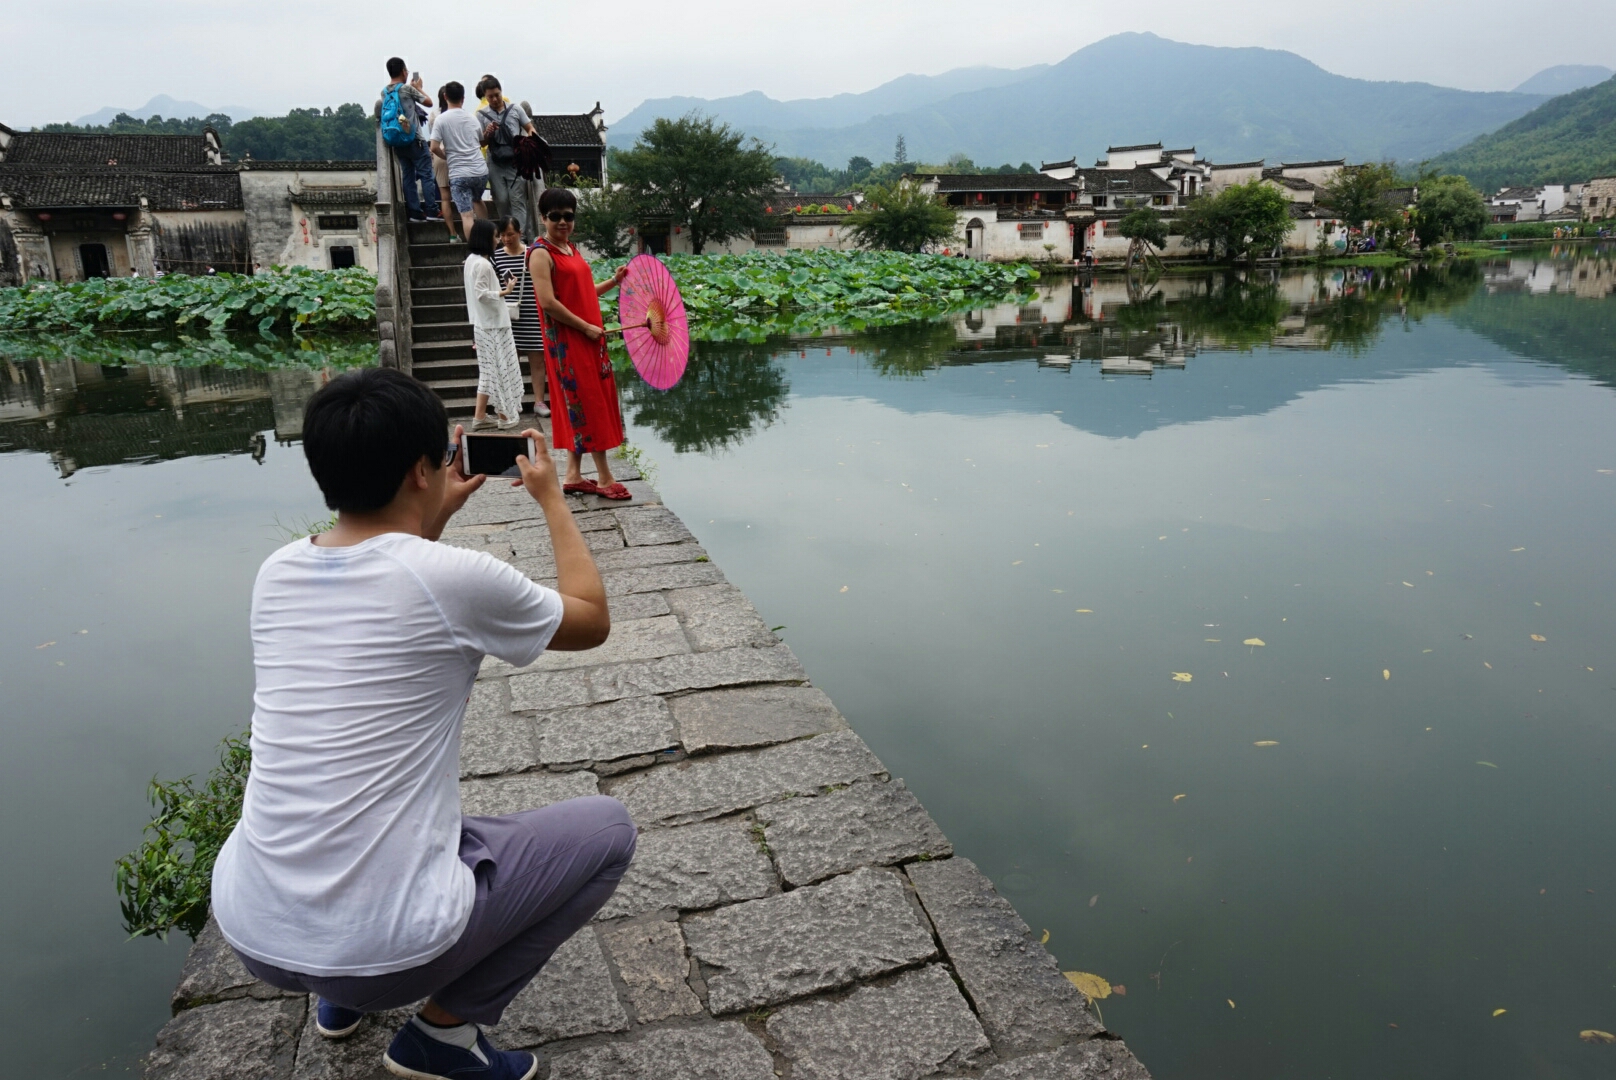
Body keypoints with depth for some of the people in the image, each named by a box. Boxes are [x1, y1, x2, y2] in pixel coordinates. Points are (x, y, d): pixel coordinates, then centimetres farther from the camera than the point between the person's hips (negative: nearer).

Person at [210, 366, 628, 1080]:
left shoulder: (276, 571, 2)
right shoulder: (456, 578, -16)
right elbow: (592, 621, 3)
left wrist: (438, 513, 22)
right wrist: (551, 498, 13)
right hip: (386, 948, -7)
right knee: (606, 827, 11)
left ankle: (340, 996, 27)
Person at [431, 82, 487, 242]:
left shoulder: (441, 119, -3)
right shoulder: (472, 118, 9)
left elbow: (434, 147, -9)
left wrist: (447, 157, 8)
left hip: (458, 173, -4)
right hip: (480, 171, 4)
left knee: (467, 215, -4)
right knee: (477, 201, 29)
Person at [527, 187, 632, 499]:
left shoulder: (571, 248, 15)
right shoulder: (541, 253, -11)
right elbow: (548, 302, -19)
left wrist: (613, 282, 10)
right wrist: (586, 327, -17)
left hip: (588, 338, 9)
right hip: (566, 340, -9)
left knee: (580, 406, 10)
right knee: (589, 405, -5)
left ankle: (574, 475, 18)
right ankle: (604, 478, 1)